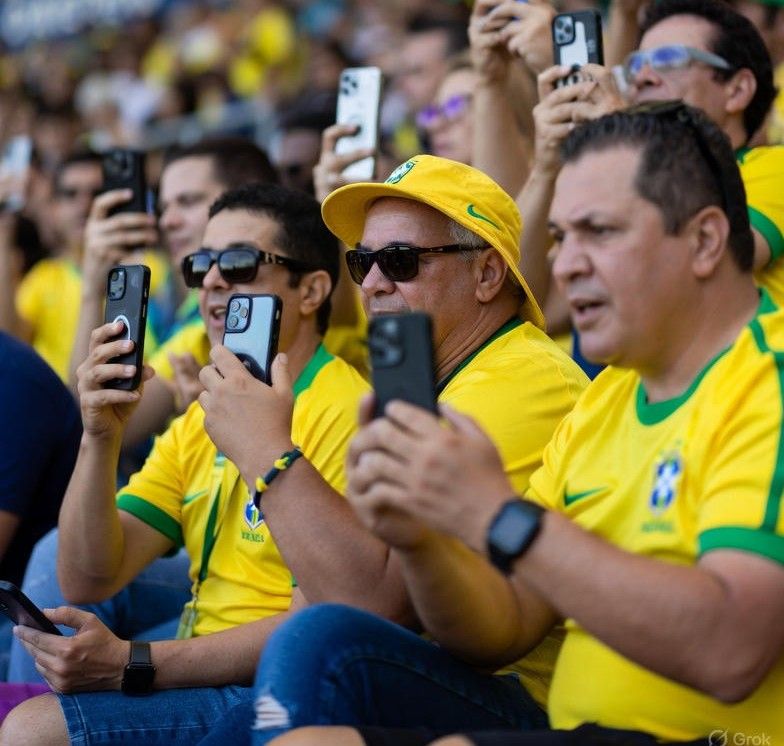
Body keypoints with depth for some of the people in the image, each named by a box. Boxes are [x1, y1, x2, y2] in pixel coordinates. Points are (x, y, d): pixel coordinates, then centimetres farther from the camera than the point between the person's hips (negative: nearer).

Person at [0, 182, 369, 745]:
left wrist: (132, 663, -22)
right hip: (199, 675, 8)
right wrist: (100, 439, -6)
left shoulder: (345, 413, -12)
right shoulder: (200, 422, 16)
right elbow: (88, 582, 9)